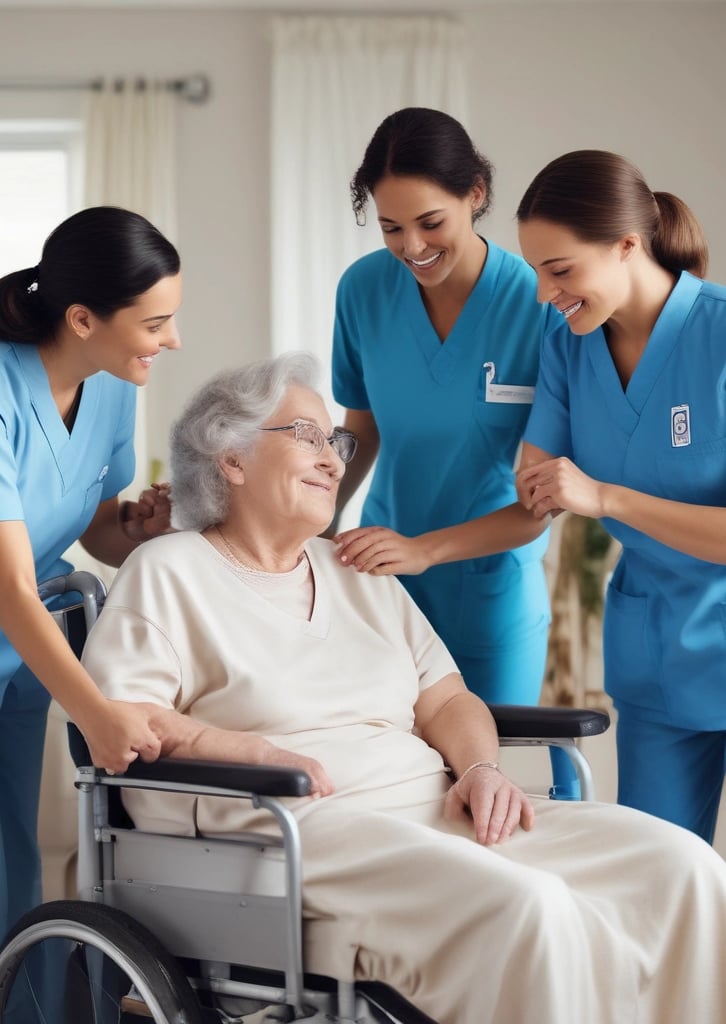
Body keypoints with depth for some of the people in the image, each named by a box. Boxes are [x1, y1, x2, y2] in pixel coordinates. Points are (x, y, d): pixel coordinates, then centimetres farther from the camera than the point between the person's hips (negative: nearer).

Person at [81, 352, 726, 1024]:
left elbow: (447, 701, 22)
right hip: (294, 824, -7)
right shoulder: (168, 571, 8)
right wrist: (260, 753, -15)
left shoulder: (362, 576, 27)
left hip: (432, 809, 7)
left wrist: (481, 767, -1)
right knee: (524, 906, -34)